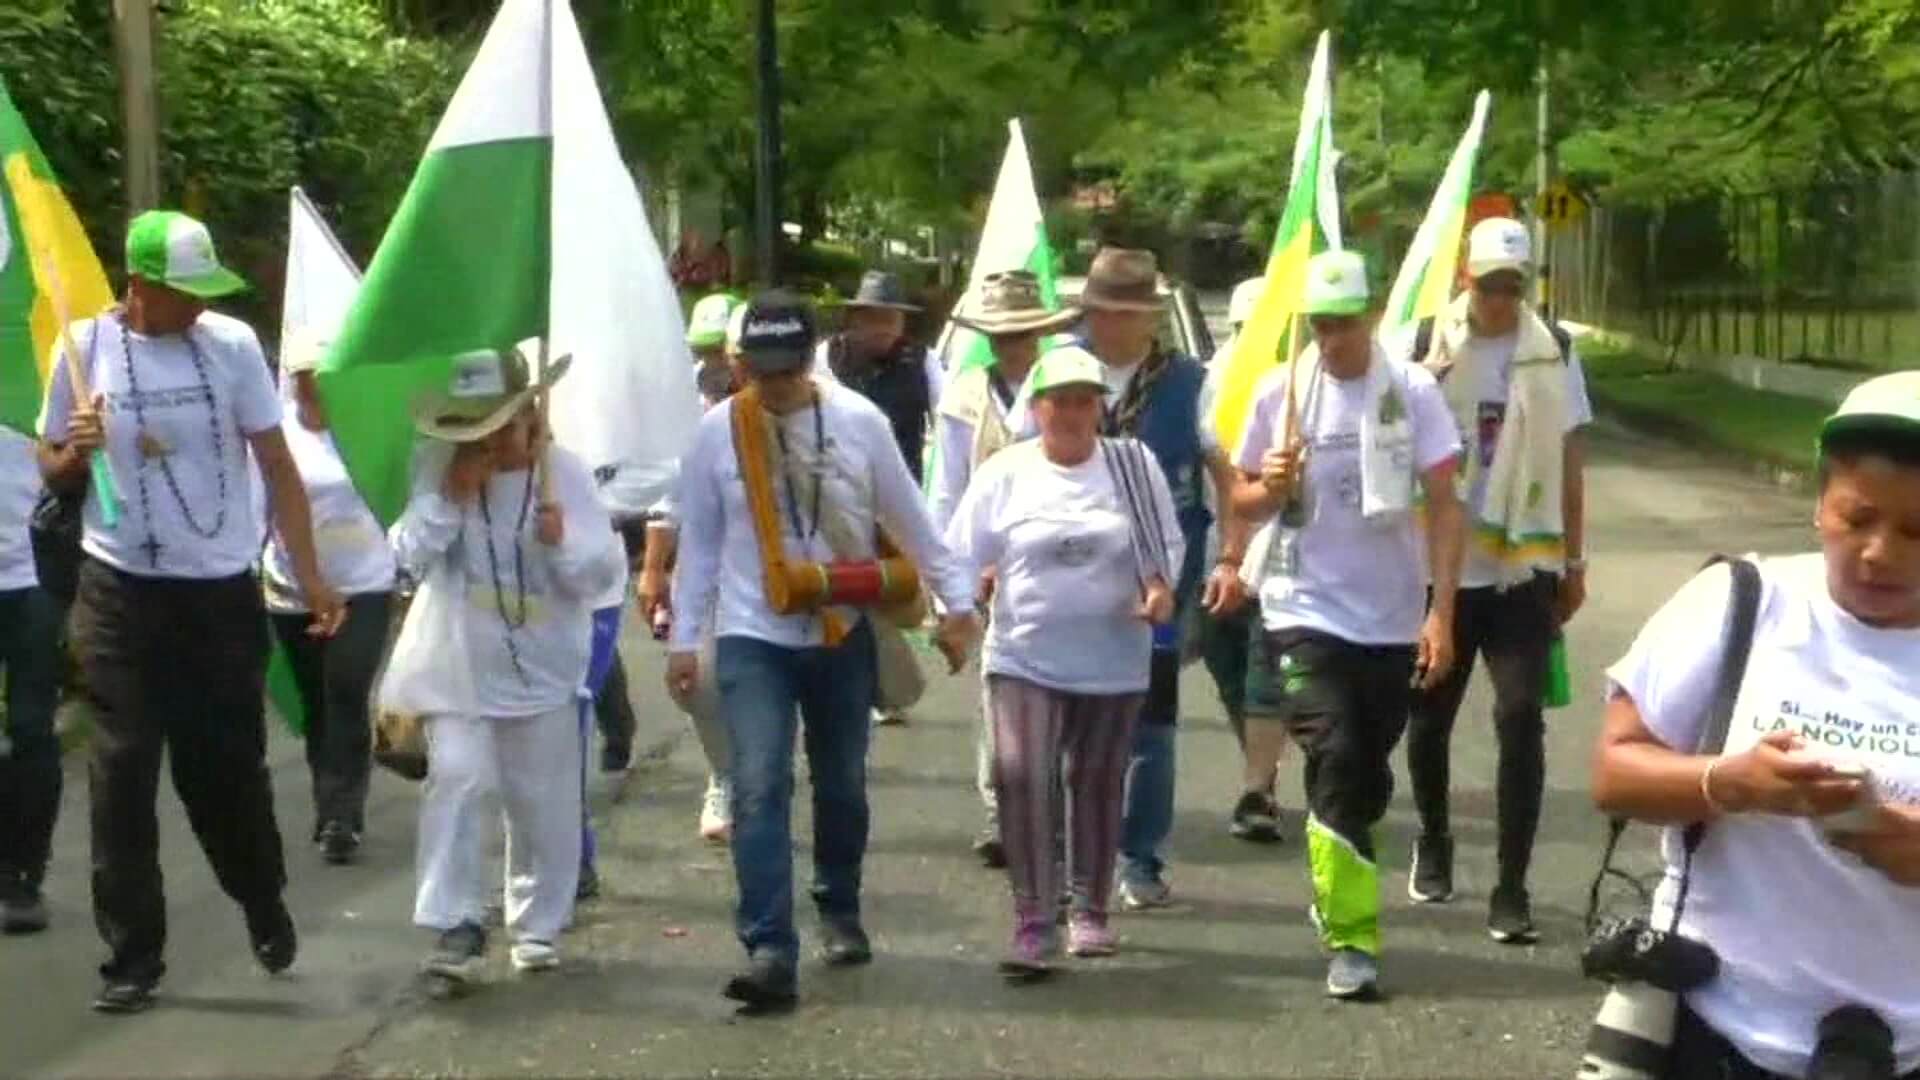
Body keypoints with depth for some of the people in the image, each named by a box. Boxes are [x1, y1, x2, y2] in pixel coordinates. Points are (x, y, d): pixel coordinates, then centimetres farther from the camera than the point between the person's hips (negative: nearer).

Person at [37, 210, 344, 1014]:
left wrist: (311, 576, -7)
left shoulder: (231, 344, -4)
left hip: (223, 591, 0)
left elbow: (277, 465, -2)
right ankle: (132, 956, 9)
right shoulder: (86, 347, -4)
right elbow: (51, 472, 7)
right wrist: (76, 449, -17)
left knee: (229, 764, 9)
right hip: (121, 595, 0)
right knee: (123, 774, 1)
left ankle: (264, 903, 35)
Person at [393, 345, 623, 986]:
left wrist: (562, 542, -25)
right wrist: (450, 499, -20)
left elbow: (604, 574, -6)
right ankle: (458, 924, -12)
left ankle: (538, 923, 26)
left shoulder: (564, 471, -6)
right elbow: (407, 556, -10)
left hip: (545, 672, 1)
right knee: (458, 781, -17)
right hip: (461, 667, -1)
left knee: (544, 804, 9)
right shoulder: (439, 468, -6)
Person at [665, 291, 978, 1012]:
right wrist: (684, 639, 2)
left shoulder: (858, 420, -5)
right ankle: (770, 951, -15)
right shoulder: (716, 432, -4)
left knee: (842, 785, 15)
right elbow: (698, 542, 2)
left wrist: (956, 597, 5)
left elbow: (910, 518, 3)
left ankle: (840, 913, 37)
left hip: (844, 635, 1)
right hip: (752, 639, -1)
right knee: (760, 789, -13)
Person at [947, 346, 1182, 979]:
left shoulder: (1133, 466, 2)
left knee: (1098, 785, 11)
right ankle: (1032, 925, -11)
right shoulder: (1005, 474, 0)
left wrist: (1160, 586, -10)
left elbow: (1169, 542, 9)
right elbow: (962, 555, 3)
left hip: (1114, 663, 1)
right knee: (1021, 779, -16)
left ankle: (1091, 912, 28)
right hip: (1024, 659, -1)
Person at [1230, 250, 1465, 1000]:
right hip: (1306, 612, -1)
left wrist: (1442, 612, -13)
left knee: (1370, 776, 12)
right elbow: (1243, 499, 8)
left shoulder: (1412, 392, -5)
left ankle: (1337, 895, 35)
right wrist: (1270, 487, -16)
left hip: (1392, 621, 1)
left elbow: (1444, 506, -6)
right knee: (1336, 764, -13)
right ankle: (1350, 938, -10)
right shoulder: (1281, 393, -2)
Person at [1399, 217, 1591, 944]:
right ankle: (1433, 841, 38)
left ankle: (1512, 885, 0)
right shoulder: (1427, 347, -3)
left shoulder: (1553, 353, 2)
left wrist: (1574, 563, 8)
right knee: (1430, 716, 14)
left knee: (1521, 720, -7)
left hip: (1524, 567, 0)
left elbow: (1569, 463, 7)